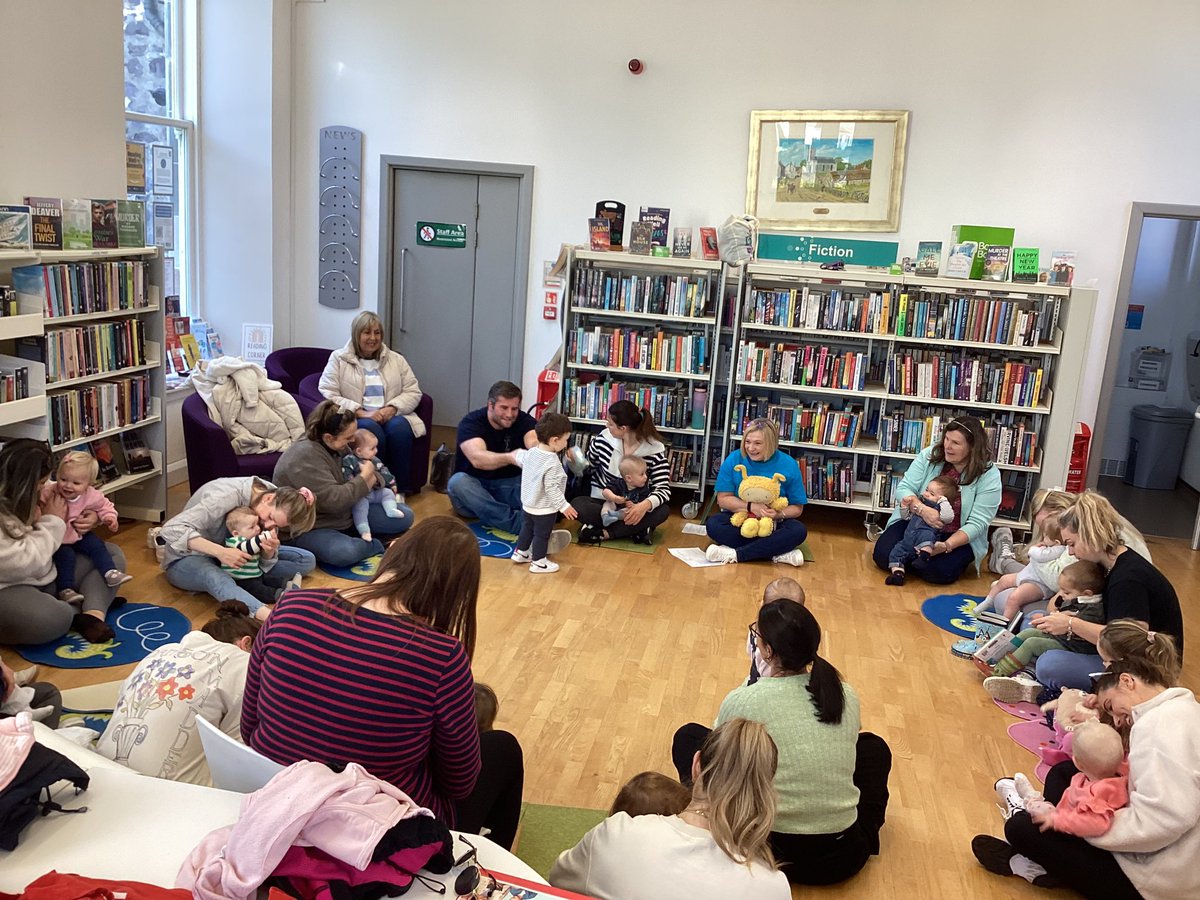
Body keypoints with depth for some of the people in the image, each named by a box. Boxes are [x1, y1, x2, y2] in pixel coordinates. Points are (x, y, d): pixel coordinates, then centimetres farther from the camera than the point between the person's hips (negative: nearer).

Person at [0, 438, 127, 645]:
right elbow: (20, 563, -28)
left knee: (112, 554, 7)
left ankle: (92, 615, -17)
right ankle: (92, 611, -8)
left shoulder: (24, 498, 4)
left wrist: (93, 518, -5)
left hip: (47, 578, 10)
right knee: (44, 619, -40)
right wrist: (52, 521, -17)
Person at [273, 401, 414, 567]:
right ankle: (376, 545, -9)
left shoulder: (338, 447, 1)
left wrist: (372, 477, -13)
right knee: (344, 552, -39)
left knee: (404, 516, 0)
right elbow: (335, 501, -31)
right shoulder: (305, 458, -26)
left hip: (348, 517, 8)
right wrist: (364, 476, -18)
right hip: (313, 529, -7)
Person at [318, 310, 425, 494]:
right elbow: (327, 393, -3)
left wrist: (392, 408, -11)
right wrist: (360, 412, -16)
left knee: (399, 428, -33)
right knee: (372, 430, -36)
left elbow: (413, 392, 10)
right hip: (356, 419, -2)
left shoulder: (396, 360, 18)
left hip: (392, 416, 2)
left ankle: (398, 489, -24)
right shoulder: (338, 359, 9)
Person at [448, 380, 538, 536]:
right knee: (457, 481, -35)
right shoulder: (471, 422, -15)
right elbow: (477, 458, -34)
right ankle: (520, 522, -48)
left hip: (509, 486, 2)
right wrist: (509, 458, -54)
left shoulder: (524, 420, -6)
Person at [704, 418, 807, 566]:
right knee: (713, 524, -30)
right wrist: (751, 507, -22)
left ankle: (735, 554, -30)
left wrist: (779, 514, -24)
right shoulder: (733, 459, -6)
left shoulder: (788, 465, -7)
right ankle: (778, 553, -30)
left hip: (772, 525, 0)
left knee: (799, 531, -29)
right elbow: (723, 499, -6)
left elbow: (797, 508, -2)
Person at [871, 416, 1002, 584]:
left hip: (959, 537, -2)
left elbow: (977, 523, -17)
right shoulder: (929, 455, -6)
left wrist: (947, 545, -32)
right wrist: (922, 510, -32)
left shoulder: (990, 477, -13)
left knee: (940, 572, -31)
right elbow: (904, 489, -9)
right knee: (883, 555, -21)